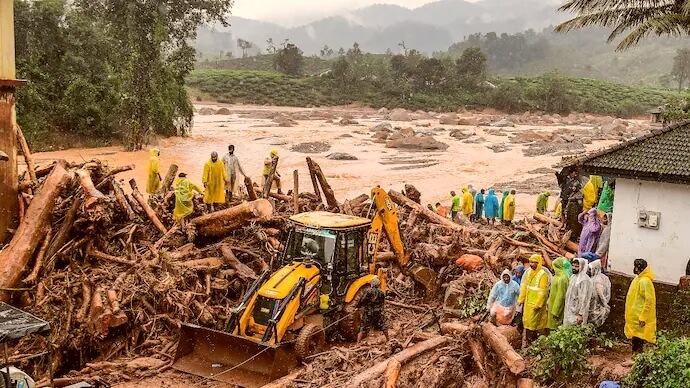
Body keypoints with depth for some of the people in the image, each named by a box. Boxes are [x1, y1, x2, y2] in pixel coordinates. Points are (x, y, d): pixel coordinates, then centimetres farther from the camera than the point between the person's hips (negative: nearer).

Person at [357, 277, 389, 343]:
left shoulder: (368, 291, -9)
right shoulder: (381, 293, 5)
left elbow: (362, 301, -14)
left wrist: (358, 306, 3)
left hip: (368, 313, -3)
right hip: (379, 313, 3)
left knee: (363, 329, 1)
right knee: (383, 327, 22)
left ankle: (358, 343, -5)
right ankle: (388, 340, 32)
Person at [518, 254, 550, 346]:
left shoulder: (543, 274, -14)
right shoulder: (529, 272, 7)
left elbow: (543, 291, -17)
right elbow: (524, 286, 12)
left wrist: (538, 304, -19)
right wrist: (521, 299, 10)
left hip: (536, 303, -7)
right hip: (528, 302, 7)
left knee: (532, 322, -2)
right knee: (526, 321, 11)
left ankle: (532, 341, 9)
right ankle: (528, 340, 21)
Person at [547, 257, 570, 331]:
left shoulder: (562, 278, -22)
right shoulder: (557, 276, 8)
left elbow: (561, 295, -22)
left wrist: (555, 311, -19)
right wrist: (549, 302, 16)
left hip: (558, 305, -9)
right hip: (553, 304, 9)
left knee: (556, 326, -1)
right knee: (552, 325, 14)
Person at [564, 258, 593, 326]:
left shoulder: (584, 280, -18)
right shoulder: (574, 277, 9)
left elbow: (584, 299, -20)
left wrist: (581, 314, -22)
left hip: (577, 313, -9)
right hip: (569, 311, 9)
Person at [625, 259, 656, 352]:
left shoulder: (645, 281, -20)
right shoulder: (638, 279, 10)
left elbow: (649, 300, -22)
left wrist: (643, 317, -23)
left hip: (639, 317, -9)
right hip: (634, 316, 9)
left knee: (638, 338, -1)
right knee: (634, 338, 16)